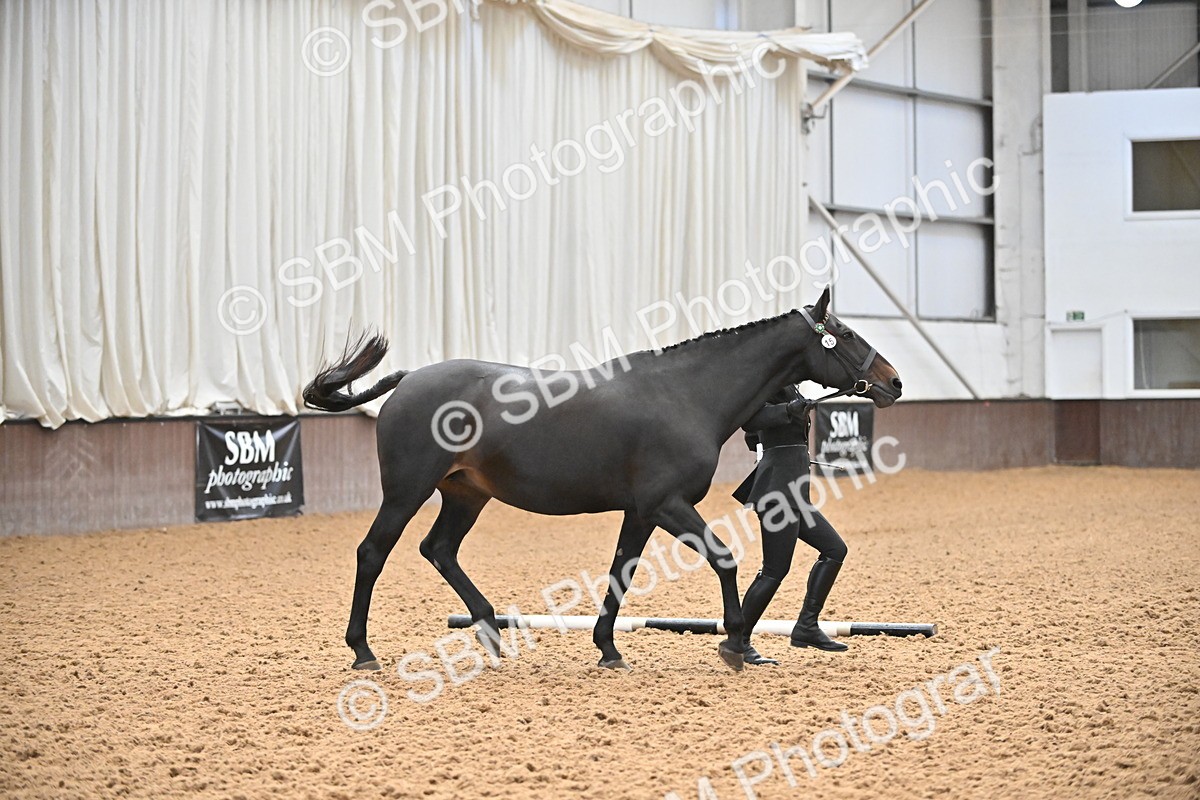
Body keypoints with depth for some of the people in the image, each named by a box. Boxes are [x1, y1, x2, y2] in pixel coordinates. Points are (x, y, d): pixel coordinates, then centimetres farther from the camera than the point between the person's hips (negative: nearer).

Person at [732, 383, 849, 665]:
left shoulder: (786, 387, 18)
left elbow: (752, 439, 25)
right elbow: (749, 419, -29)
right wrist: (788, 410, -36)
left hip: (793, 494, 11)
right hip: (780, 491, -11)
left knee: (834, 550, 10)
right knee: (775, 571, -8)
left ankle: (807, 627, 9)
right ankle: (739, 642, -2)